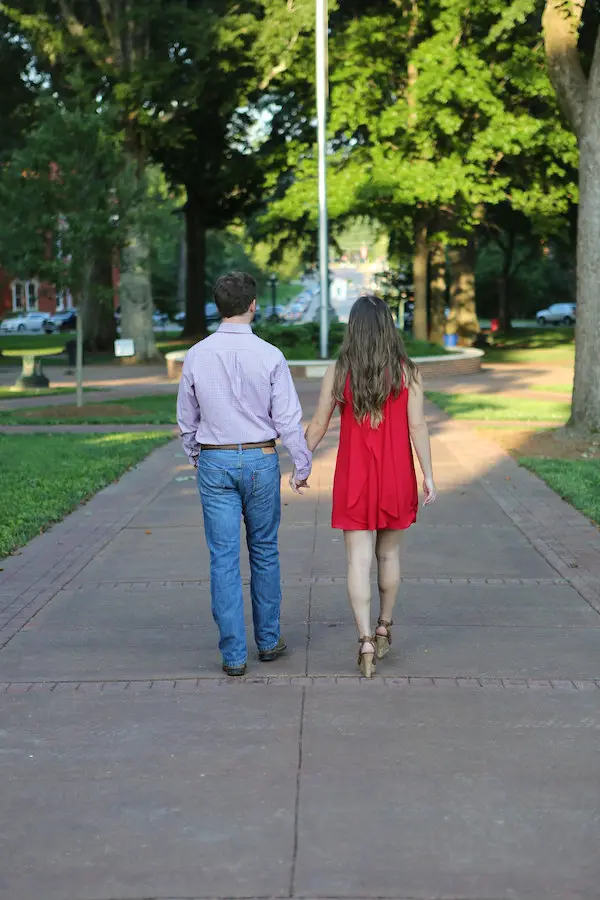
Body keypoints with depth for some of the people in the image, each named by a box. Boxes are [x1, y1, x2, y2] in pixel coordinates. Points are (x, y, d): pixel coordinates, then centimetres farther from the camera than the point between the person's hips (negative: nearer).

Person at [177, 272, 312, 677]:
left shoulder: (197, 356, -3)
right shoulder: (269, 355, -9)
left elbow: (187, 418, 8)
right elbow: (288, 418, -7)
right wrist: (303, 464, 4)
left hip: (214, 461, 1)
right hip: (260, 460, -1)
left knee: (224, 558, 2)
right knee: (264, 552, 15)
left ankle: (234, 654, 3)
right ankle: (268, 640, 24)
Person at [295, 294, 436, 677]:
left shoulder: (339, 372, -4)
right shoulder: (407, 372, -5)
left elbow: (318, 426, -1)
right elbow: (417, 426, -9)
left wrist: (300, 467, 11)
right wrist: (428, 475, -4)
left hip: (354, 477, -1)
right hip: (396, 476, 1)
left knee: (359, 559, 0)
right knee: (389, 554, 17)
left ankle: (366, 641, -10)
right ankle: (384, 630, 32)